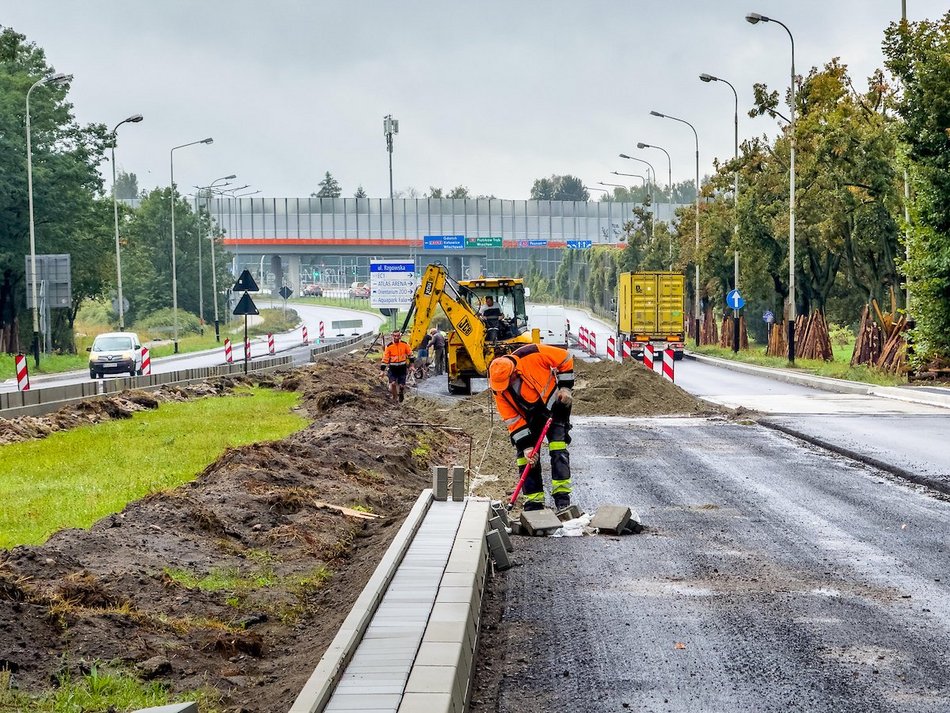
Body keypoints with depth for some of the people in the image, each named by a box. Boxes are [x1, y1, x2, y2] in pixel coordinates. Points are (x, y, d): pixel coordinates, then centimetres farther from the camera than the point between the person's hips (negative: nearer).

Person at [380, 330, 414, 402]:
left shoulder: (405, 345, -4)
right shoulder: (389, 346, -6)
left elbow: (410, 354, 10)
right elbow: (385, 358, -3)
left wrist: (411, 364, 10)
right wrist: (382, 370, -5)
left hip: (402, 368, 1)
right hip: (393, 368, -1)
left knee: (402, 385, 0)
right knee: (393, 383, -14)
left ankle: (401, 394, 32)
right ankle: (395, 397, 6)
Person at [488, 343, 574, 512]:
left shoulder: (533, 356, -32)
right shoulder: (498, 389, -20)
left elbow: (565, 358, -16)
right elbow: (512, 419, -14)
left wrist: (566, 387, -14)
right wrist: (525, 446, -19)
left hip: (554, 404, -3)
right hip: (529, 416, 3)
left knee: (558, 447, -16)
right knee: (526, 456, -5)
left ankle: (562, 495, -17)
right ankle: (534, 501, 1)